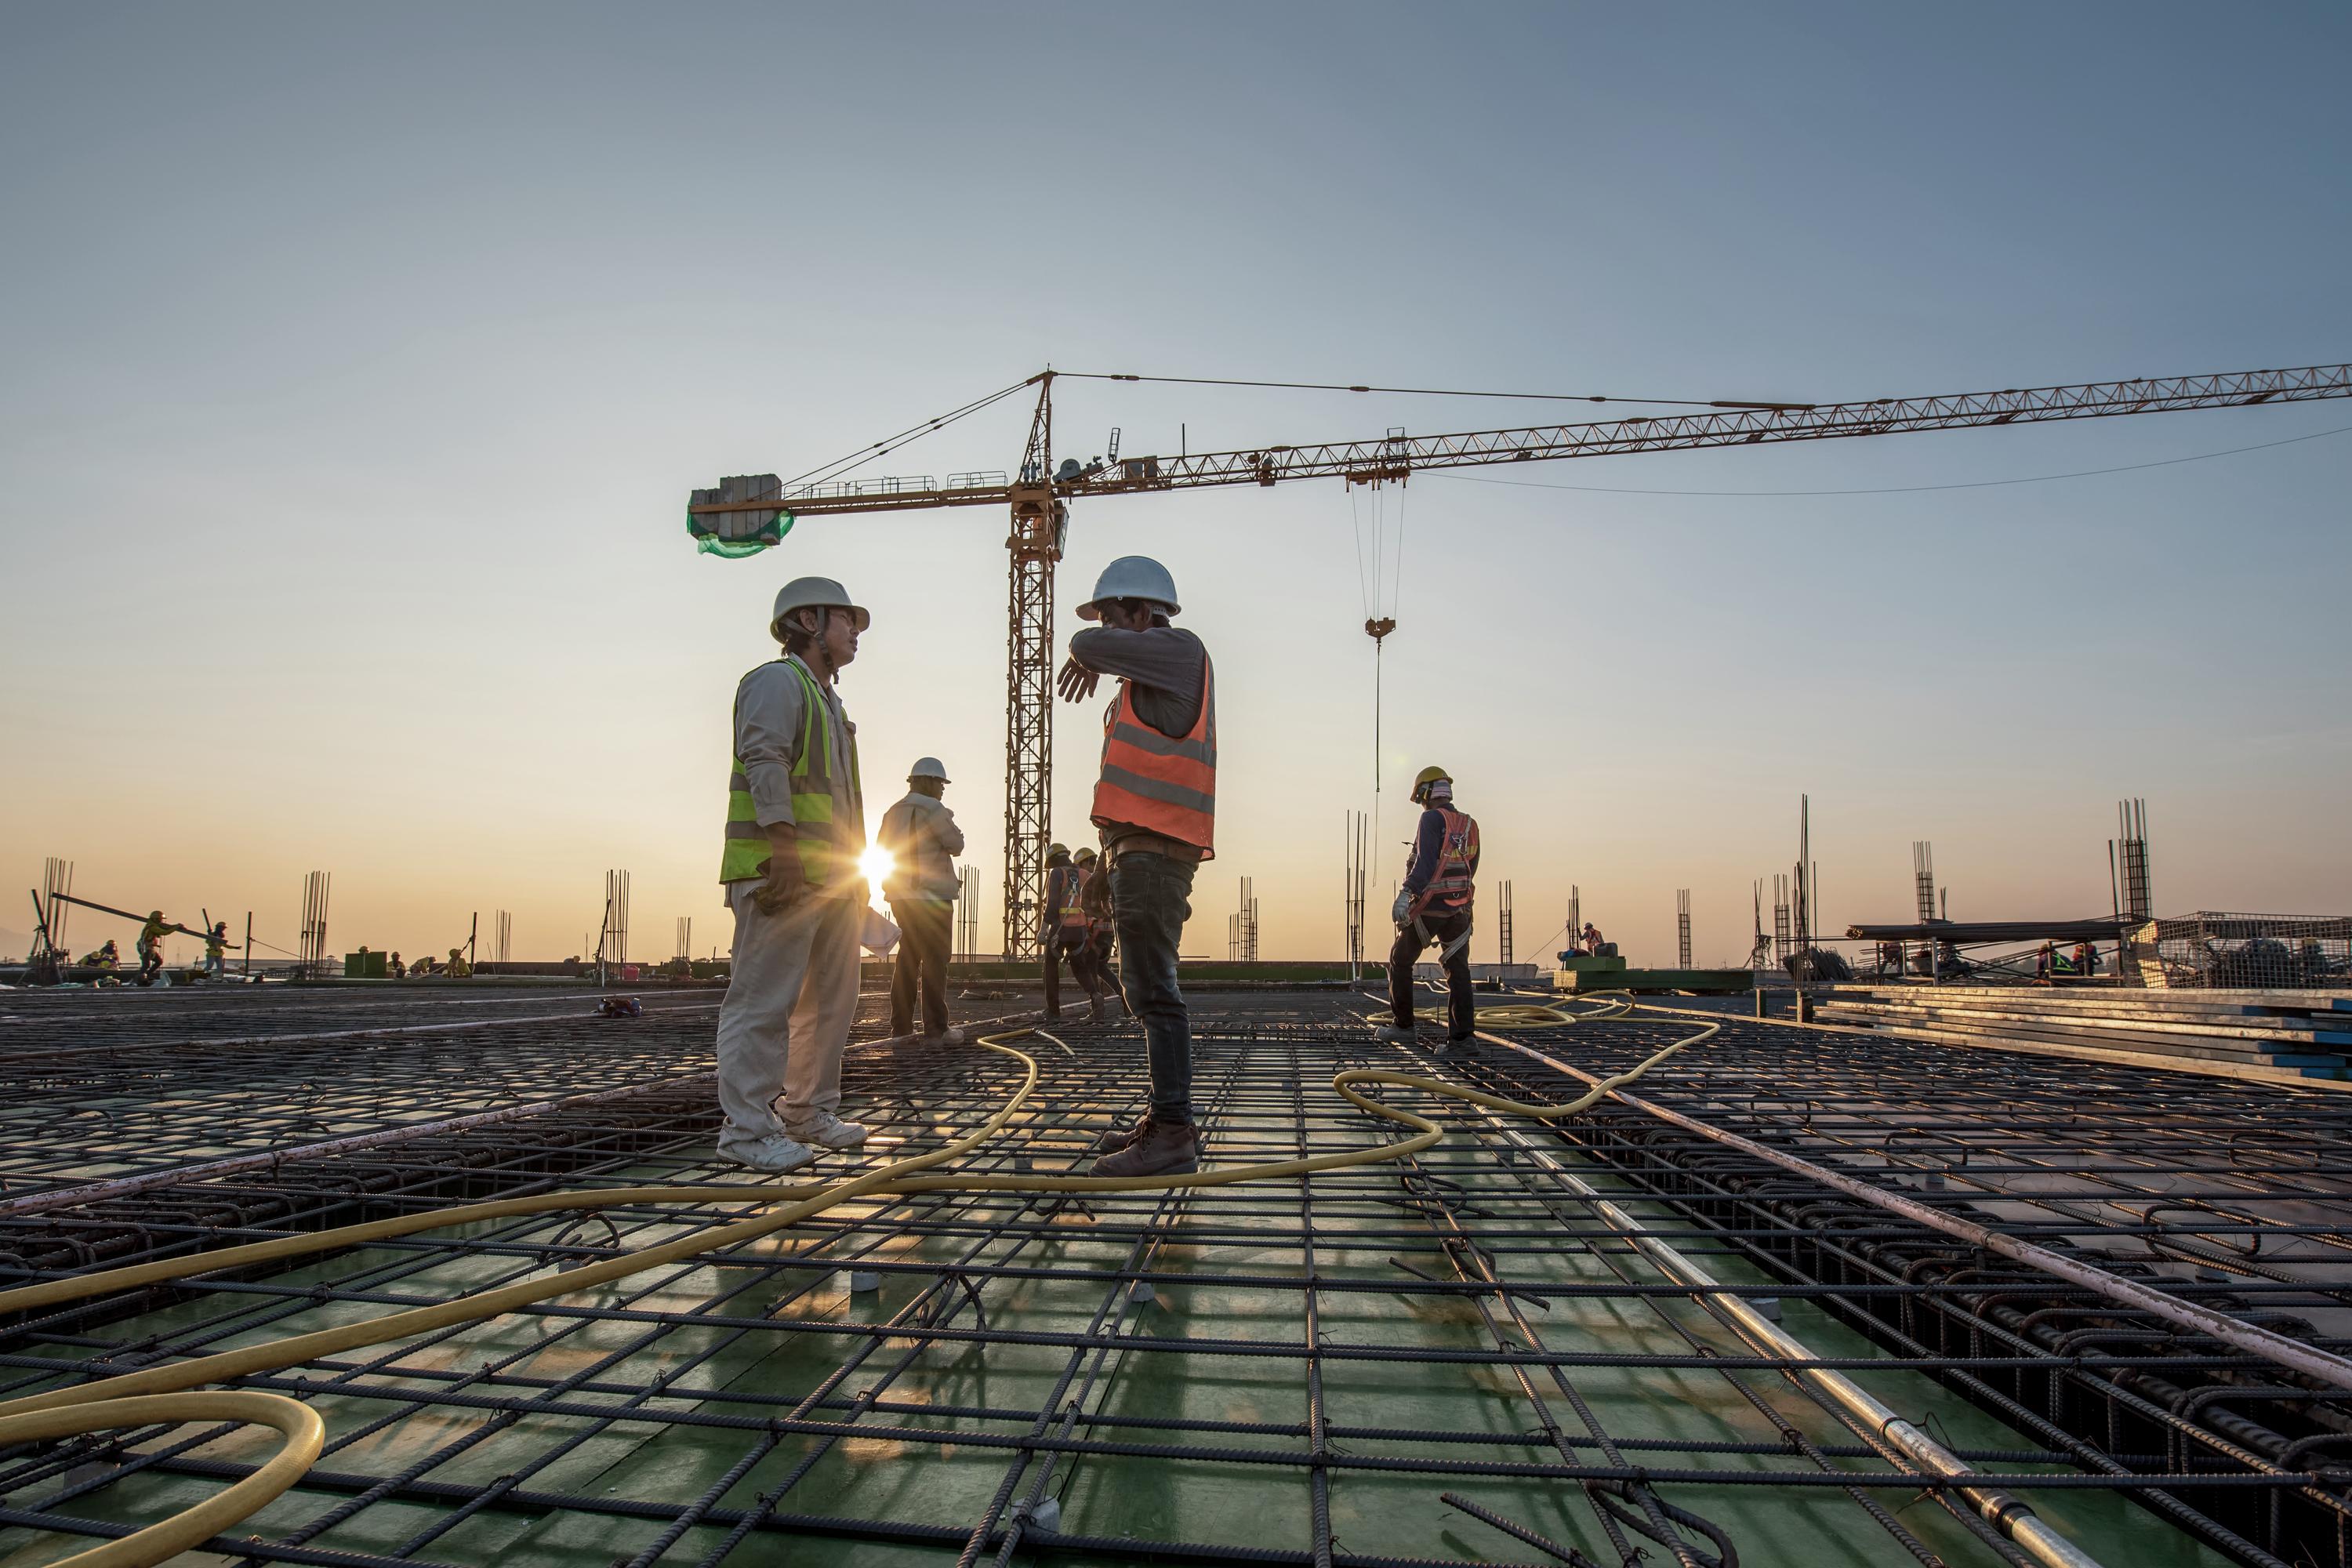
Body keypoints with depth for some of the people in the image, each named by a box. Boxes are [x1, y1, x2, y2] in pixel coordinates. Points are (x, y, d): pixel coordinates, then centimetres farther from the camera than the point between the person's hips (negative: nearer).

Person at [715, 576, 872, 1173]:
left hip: (833, 876, 10)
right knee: (764, 999, -9)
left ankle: (811, 1113, 21)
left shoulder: (826, 700, 27)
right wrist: (782, 850, -26)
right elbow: (764, 764, -17)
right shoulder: (777, 681, -3)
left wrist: (856, 868, 22)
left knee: (832, 998, 12)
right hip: (784, 871, -10)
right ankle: (746, 1127, -6)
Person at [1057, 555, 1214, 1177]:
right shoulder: (1149, 685, 25)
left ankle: (1173, 1133, -12)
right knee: (1148, 989, 12)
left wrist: (1086, 657, 7)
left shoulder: (1181, 648, -4)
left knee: (1152, 990, -13)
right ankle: (1164, 1121, 18)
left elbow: (1088, 644, -11)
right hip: (1140, 851, 10)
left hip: (1153, 849, -10)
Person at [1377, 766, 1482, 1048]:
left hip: (1429, 906, -6)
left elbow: (1426, 860, -22)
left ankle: (1403, 1027, 14)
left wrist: (1406, 893, -29)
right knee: (1458, 969, 4)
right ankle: (1462, 1036, -5)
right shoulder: (1470, 826, 13)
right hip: (1460, 906, 6)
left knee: (1400, 962, 10)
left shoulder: (1431, 818, -8)